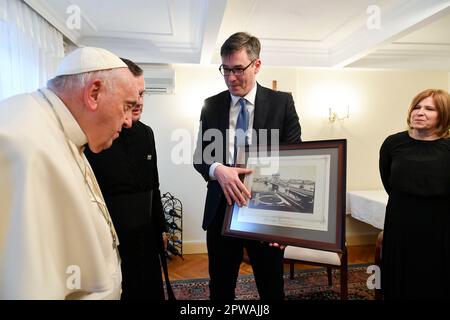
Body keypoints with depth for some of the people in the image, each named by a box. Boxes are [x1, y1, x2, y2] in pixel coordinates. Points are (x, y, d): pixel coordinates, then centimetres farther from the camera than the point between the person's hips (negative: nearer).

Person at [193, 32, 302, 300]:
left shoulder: (282, 102, -2)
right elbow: (200, 155, 3)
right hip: (221, 210, 2)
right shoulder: (211, 105, 5)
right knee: (220, 289, 17)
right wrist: (217, 169, -22)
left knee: (272, 289, 15)